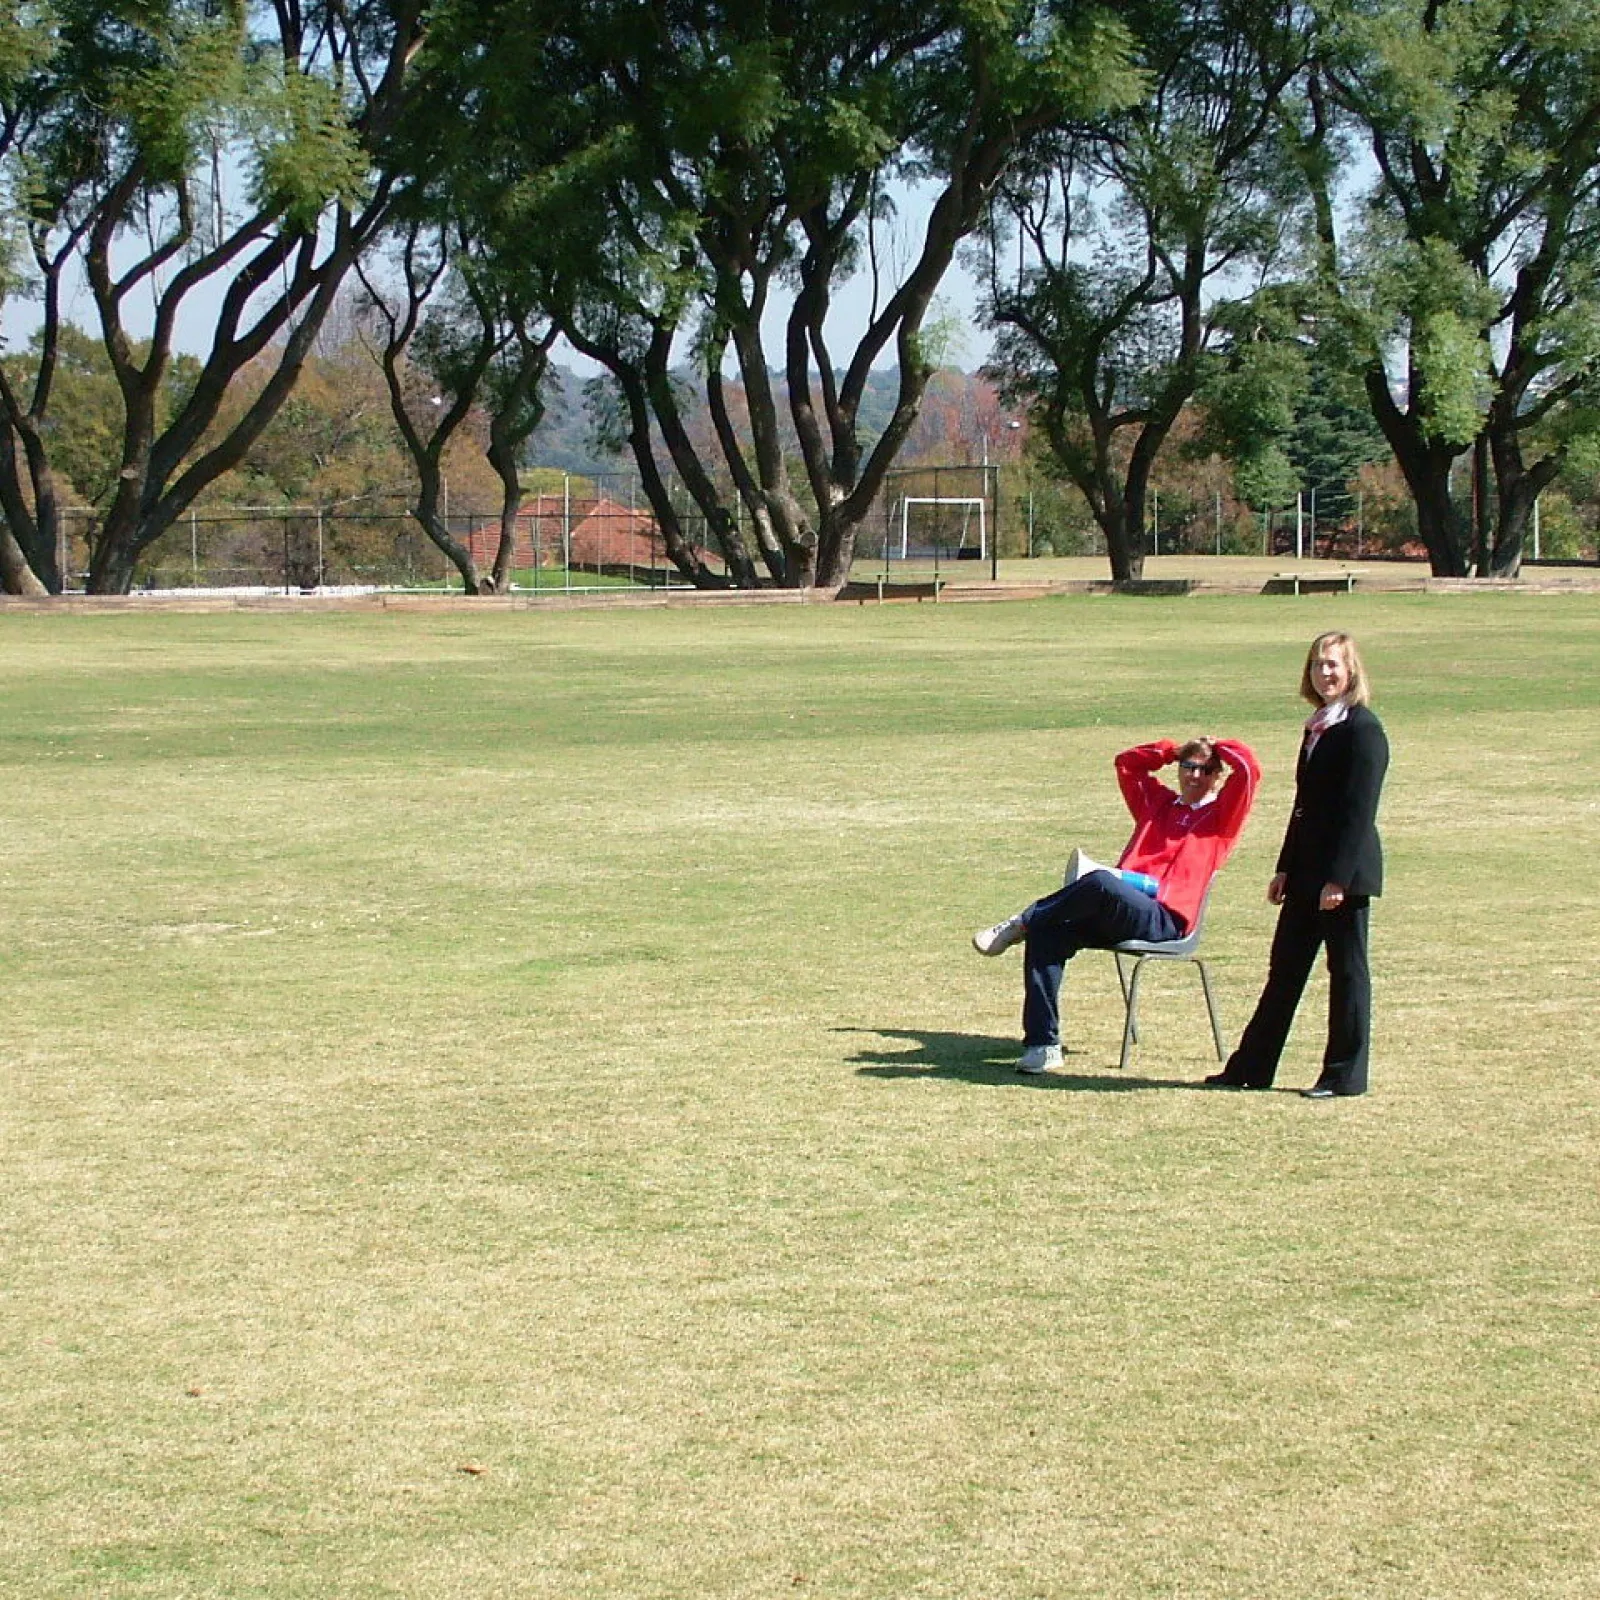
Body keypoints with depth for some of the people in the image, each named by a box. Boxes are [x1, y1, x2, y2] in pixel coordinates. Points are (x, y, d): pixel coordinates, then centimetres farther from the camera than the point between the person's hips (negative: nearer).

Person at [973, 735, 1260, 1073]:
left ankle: (1022, 923, -18)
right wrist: (1173, 750, 35)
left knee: (1100, 881, -38)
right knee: (1048, 931, -23)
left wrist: (1217, 748, 17)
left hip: (1162, 920, -6)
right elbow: (1127, 763, 43)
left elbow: (1248, 766, 0)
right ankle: (1043, 1045, -26)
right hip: (1115, 913, 6)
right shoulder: (1158, 801, 32)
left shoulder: (1221, 814, 14)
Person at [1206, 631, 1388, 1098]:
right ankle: (1250, 1068, 18)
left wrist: (1338, 878, -21)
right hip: (1308, 872, 9)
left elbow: (1359, 811, -18)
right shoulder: (1317, 727, 15)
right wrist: (1285, 869, 16)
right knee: (1284, 969, 12)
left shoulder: (1363, 730, -13)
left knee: (1347, 971, 1)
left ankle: (1345, 1075, 9)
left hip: (1345, 872, -9)